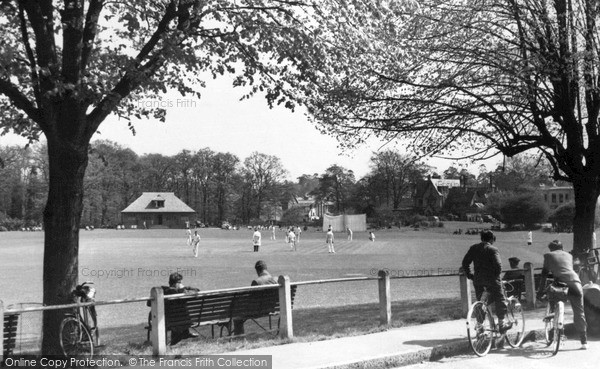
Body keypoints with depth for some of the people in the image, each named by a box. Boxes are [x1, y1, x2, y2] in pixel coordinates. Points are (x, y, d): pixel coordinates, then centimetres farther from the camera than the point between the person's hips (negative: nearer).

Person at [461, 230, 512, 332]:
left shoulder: (473, 248, 8)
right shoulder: (493, 249, -8)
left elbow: (465, 262, 7)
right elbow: (498, 265, -18)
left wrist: (469, 275, 11)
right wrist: (496, 275, -3)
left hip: (477, 280, 5)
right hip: (491, 279, -5)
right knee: (500, 300, 10)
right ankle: (501, 323, 12)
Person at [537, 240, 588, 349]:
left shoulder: (548, 255, 19)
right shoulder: (569, 255, 29)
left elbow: (544, 274, 20)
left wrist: (540, 291, 26)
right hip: (576, 283, 3)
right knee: (579, 313, 8)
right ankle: (584, 342, 7)